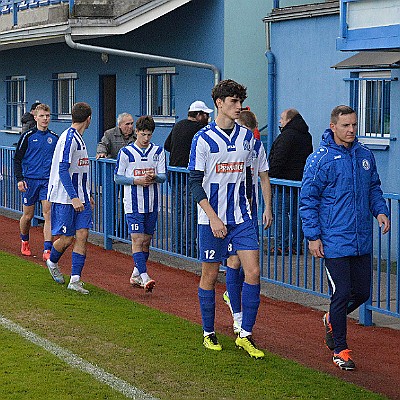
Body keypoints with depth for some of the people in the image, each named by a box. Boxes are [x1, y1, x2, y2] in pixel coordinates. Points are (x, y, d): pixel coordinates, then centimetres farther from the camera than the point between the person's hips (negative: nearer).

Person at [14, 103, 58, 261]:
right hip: (30, 180, -2)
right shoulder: (28, 136, -1)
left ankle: (47, 250, -12)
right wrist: (19, 179, -8)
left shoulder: (54, 138, 8)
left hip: (48, 181, 2)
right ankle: (24, 242, 33)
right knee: (28, 215, 7)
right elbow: (17, 159, 1)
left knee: (48, 214, -10)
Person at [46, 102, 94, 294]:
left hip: (79, 197, 8)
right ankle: (52, 262, 31)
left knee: (82, 235, -3)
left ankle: (75, 279, -3)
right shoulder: (69, 138, -15)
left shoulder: (79, 138, 14)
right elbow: (62, 170, -21)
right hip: (65, 198, -8)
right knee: (67, 238, 1)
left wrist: (87, 195, 24)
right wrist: (74, 197, -25)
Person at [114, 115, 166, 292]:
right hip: (133, 203, -4)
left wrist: (154, 177, -19)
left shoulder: (158, 151, 6)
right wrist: (136, 181, -15)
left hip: (152, 203, 4)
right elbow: (117, 177, 0)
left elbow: (163, 176, 4)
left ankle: (136, 274, 24)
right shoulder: (126, 152, -2)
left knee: (147, 241, 10)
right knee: (137, 240, -12)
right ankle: (144, 277, -18)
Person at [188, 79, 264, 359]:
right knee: (210, 276, 5)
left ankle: (246, 335, 3)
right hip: (212, 219, -4)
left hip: (241, 219, 4)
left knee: (253, 272, -6)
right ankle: (209, 334, 20)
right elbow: (195, 182, -9)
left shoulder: (247, 137, 7)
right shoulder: (204, 139, -7)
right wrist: (213, 217, -17)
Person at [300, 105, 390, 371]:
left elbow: (374, 188, 21)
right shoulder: (320, 160, -9)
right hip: (334, 241, -6)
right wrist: (313, 236, -11)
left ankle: (332, 319, 39)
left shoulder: (365, 156, 8)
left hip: (362, 240, 6)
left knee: (362, 292, 10)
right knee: (341, 294, -4)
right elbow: (308, 199, -6)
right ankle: (340, 349, 10)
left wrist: (380, 211, 2)